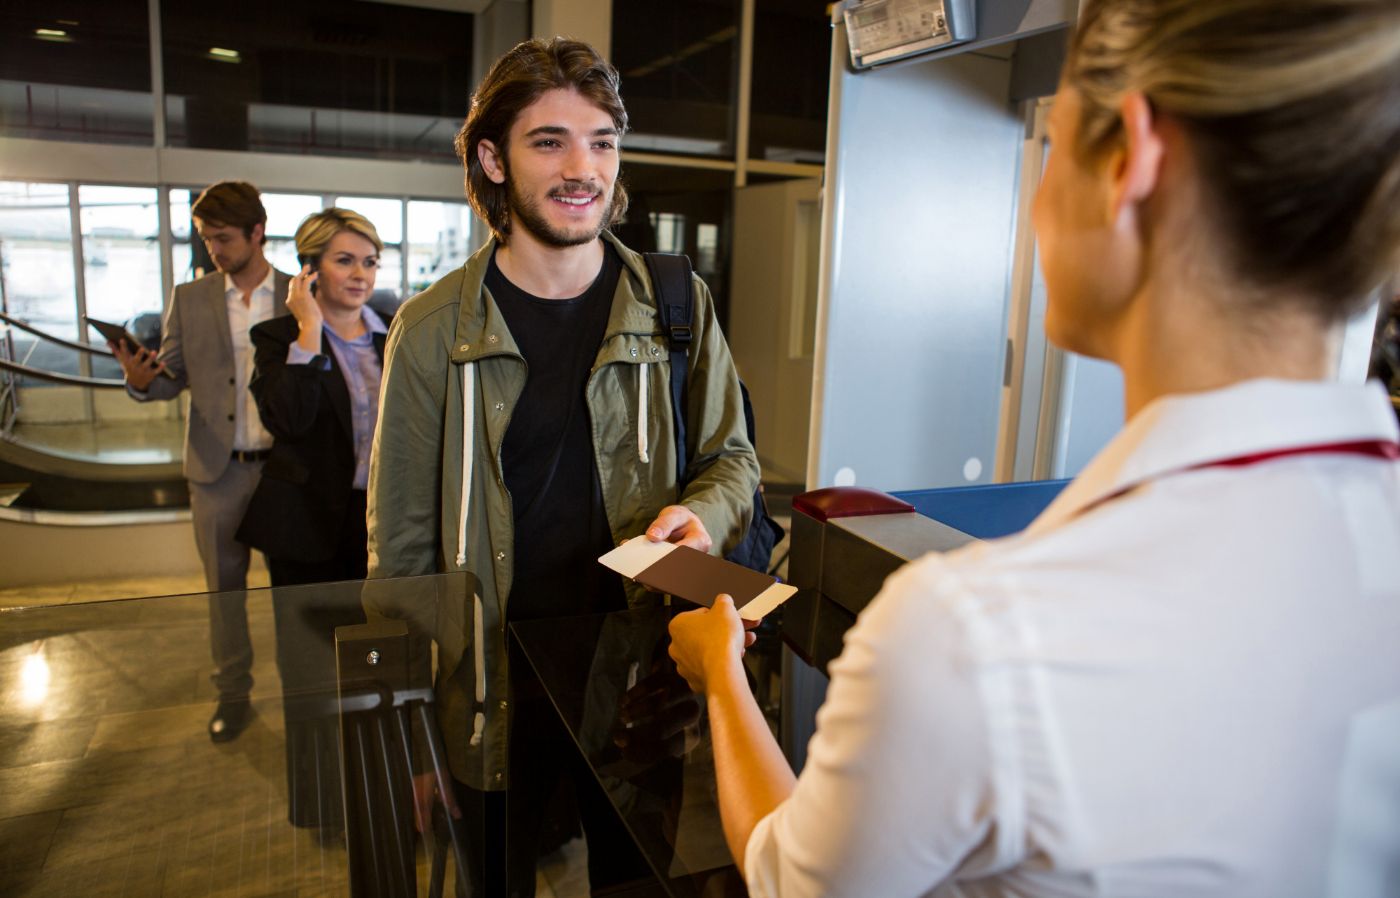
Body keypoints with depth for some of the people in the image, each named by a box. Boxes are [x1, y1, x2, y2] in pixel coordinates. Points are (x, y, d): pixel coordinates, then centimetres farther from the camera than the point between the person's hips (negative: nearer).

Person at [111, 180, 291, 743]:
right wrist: (141, 379, -16)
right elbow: (173, 378, 6)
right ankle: (233, 695, 27)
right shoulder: (190, 299, 6)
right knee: (224, 587, 11)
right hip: (218, 469, 2)